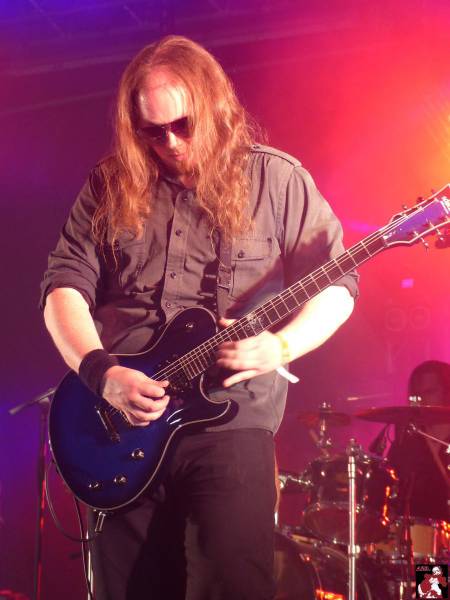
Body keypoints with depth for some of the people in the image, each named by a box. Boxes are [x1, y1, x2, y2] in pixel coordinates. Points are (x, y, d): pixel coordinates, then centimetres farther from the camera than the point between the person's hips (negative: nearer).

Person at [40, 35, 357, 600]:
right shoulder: (111, 185, 9)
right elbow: (64, 285, 4)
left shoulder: (275, 179, 2)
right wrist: (101, 372, -12)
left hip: (229, 417, -3)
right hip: (122, 425, 3)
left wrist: (280, 347, -14)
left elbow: (337, 284, 4)